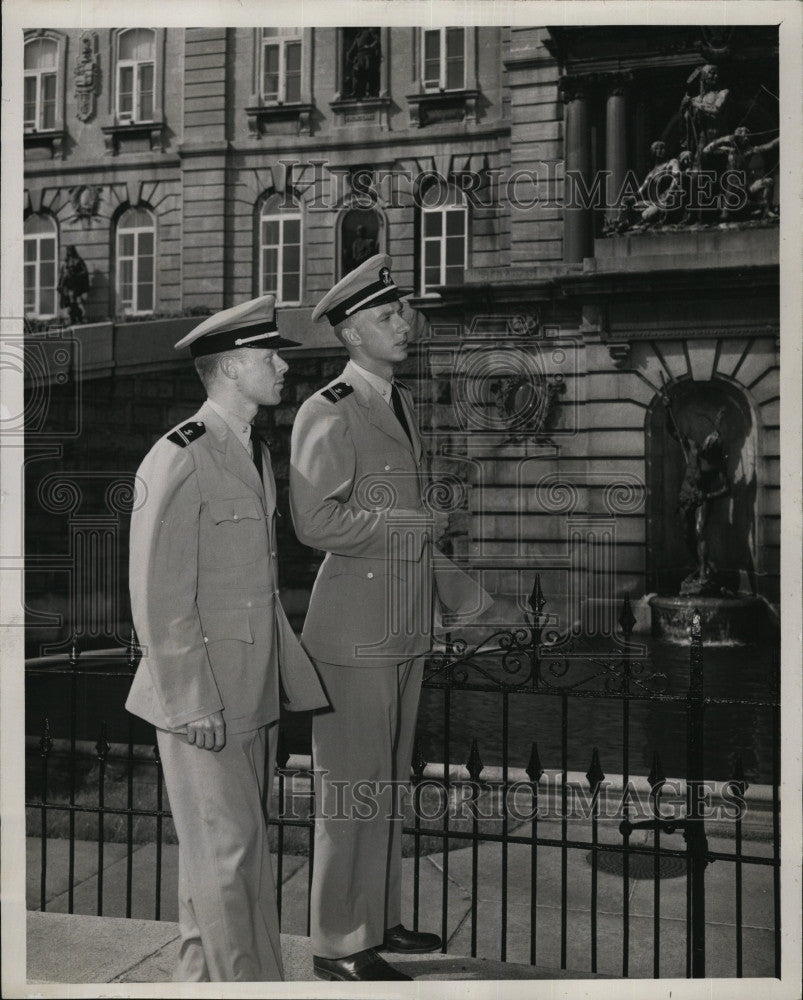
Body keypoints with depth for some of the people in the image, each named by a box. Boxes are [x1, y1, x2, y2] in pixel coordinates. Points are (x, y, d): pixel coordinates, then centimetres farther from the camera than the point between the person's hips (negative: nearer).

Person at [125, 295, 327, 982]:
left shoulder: (258, 453, 13)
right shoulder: (178, 461, -15)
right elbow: (159, 599, -17)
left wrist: (291, 674, 16)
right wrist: (194, 705, -17)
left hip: (254, 695, 9)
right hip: (203, 703, -9)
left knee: (221, 850, 18)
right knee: (229, 850, 0)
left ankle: (204, 979, 32)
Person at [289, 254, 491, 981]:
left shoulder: (402, 403, 15)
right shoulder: (327, 414, -13)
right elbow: (317, 521, -21)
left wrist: (454, 584, 18)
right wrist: (413, 525, -14)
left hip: (407, 628, 9)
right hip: (355, 631, -9)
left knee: (389, 781, 17)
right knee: (352, 787, 0)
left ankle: (380, 919, 31)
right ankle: (339, 943, 14)